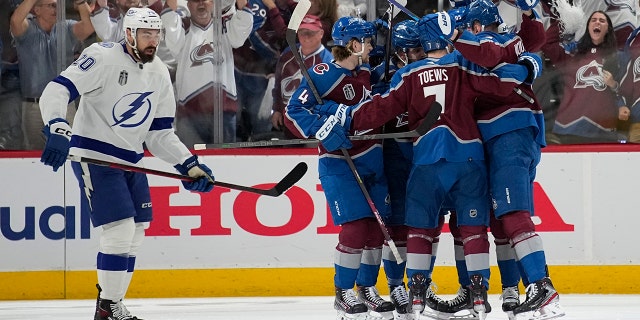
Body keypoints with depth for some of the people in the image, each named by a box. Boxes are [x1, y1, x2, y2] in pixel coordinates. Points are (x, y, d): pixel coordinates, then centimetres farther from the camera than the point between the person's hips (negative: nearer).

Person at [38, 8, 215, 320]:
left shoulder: (160, 74, 8)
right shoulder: (104, 57, -15)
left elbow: (159, 133, 12)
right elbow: (56, 91, -23)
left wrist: (190, 165, 2)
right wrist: (57, 130, -39)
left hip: (130, 161, 8)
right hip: (93, 156, -8)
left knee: (134, 236, 9)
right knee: (120, 229, -14)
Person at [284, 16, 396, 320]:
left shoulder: (365, 72, 8)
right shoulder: (324, 75, -16)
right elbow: (293, 112, -19)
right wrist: (322, 128, -30)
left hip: (371, 158, 7)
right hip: (338, 162, -7)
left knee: (376, 226, 5)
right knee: (356, 225, -13)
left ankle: (367, 288, 20)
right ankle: (343, 294, 1)